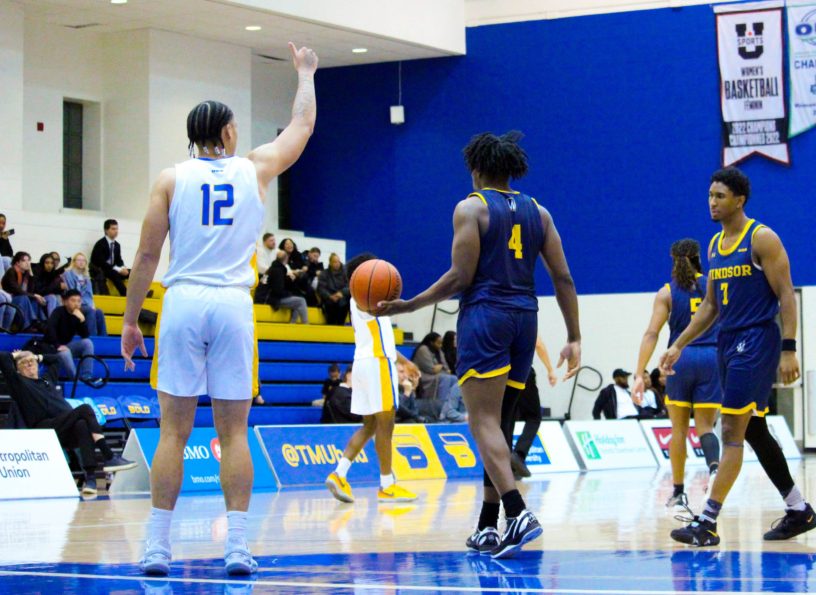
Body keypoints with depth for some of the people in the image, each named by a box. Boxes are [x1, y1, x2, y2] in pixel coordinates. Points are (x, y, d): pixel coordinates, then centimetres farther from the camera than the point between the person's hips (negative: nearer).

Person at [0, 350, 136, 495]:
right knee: (85, 409, -25)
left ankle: (90, 476, -45)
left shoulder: (47, 381, 32)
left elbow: (56, 360, 49)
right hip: (44, 432, -5)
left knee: (82, 424, -33)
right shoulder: (19, 383, 14)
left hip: (66, 433, 5)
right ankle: (110, 458, -32)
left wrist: (39, 357, 41)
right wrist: (16, 355, 21)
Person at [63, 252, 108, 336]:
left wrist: (91, 304, -4)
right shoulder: (68, 274, -2)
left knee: (99, 312, -23)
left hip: (86, 305, 6)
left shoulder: (86, 277, 18)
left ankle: (103, 337, -28)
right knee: (90, 311, -32)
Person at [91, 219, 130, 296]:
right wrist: (118, 269, -25)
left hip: (113, 270, 8)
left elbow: (119, 260, 12)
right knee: (114, 274, -37)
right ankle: (126, 295, -42)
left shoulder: (117, 245, 12)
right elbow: (101, 262, -21)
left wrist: (123, 268, -14)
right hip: (99, 271, -8)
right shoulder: (100, 244, -13)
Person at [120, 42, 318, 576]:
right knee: (234, 432, 4)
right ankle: (238, 546, 1)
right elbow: (303, 125, 23)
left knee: (174, 430, 2)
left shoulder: (171, 180, 4)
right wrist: (306, 74, 38)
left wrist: (131, 321, 9)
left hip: (183, 303, 0)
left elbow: (147, 257, 2)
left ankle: (158, 546, 1)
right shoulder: (256, 170, 6)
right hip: (233, 306, 0)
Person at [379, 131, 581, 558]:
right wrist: (574, 337, 12)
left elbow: (461, 276, -10)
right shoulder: (537, 212, 15)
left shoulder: (470, 208, -1)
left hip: (484, 317, -6)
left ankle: (518, 514, -28)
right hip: (524, 318, 6)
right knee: (498, 423, 13)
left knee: (484, 421, -10)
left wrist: (409, 305, -2)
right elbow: (563, 278, 9)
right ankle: (487, 527, 14)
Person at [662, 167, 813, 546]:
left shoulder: (762, 239, -10)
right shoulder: (715, 245, 14)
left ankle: (708, 522, -15)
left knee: (732, 431, -12)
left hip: (756, 342, -9)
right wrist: (679, 345, 15)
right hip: (728, 342, 9)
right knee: (753, 431, 12)